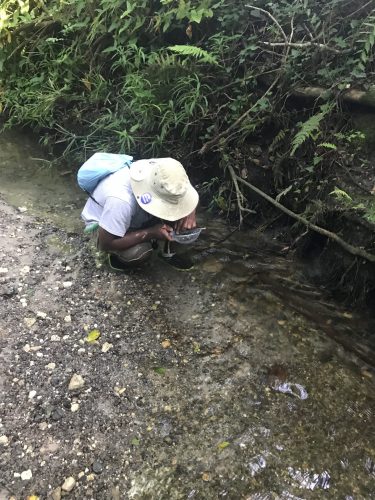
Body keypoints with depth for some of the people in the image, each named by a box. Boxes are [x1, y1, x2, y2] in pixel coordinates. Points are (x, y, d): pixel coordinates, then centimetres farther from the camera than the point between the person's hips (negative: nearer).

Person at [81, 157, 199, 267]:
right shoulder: (121, 199, -43)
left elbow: (191, 193, -7)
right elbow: (105, 244, -35)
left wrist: (190, 212, -29)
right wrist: (150, 233, -35)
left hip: (137, 215, 6)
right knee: (138, 252, -34)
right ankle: (119, 255, -1)